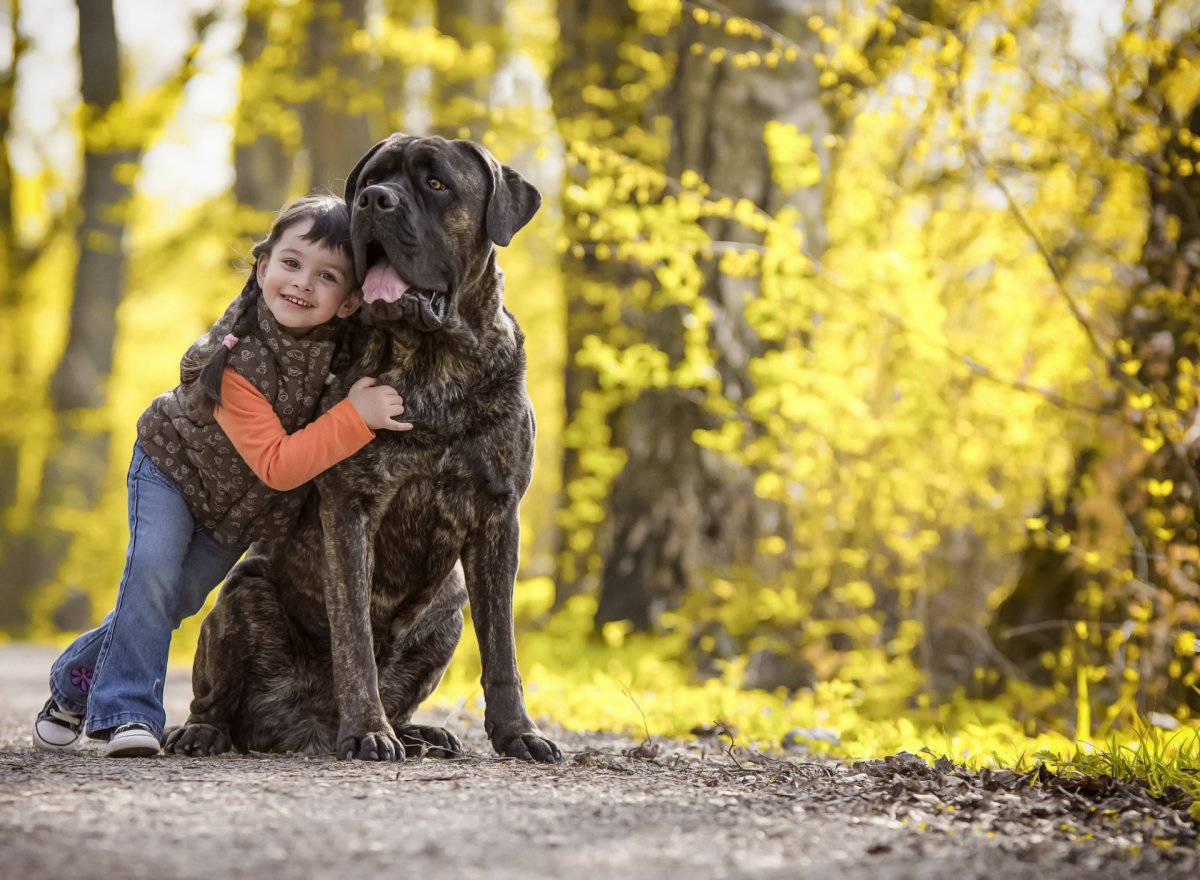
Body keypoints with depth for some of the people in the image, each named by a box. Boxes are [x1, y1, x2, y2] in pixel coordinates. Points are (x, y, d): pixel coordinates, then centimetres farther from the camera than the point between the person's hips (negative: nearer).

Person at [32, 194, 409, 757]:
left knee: (173, 602, 7)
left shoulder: (345, 341, -25)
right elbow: (277, 464, -42)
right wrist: (355, 417, -49)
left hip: (239, 505, 5)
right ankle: (127, 711, -15)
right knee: (154, 568, -26)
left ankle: (78, 679, 29)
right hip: (172, 465, -4)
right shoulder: (237, 360, -40)